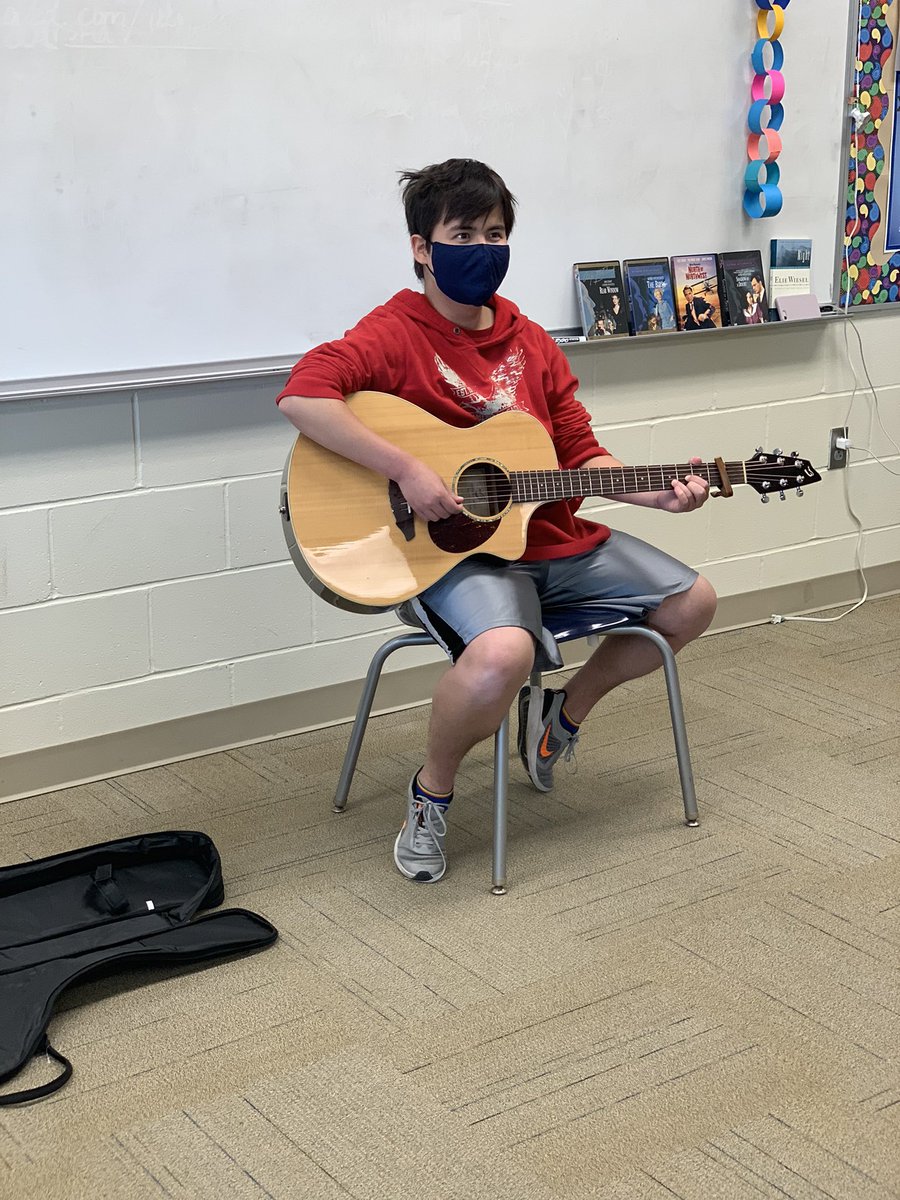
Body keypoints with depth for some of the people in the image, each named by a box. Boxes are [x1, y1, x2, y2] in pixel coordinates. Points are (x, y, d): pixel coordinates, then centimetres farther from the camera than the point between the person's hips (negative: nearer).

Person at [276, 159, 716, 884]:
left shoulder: (530, 342, 12)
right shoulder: (396, 333, -10)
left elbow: (580, 452, 15)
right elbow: (303, 396, -28)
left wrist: (657, 495, 0)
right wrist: (406, 470, -30)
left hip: (552, 533, 8)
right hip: (456, 547, -8)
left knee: (692, 602, 9)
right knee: (503, 653, -38)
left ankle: (564, 712, 28)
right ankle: (433, 791, -6)